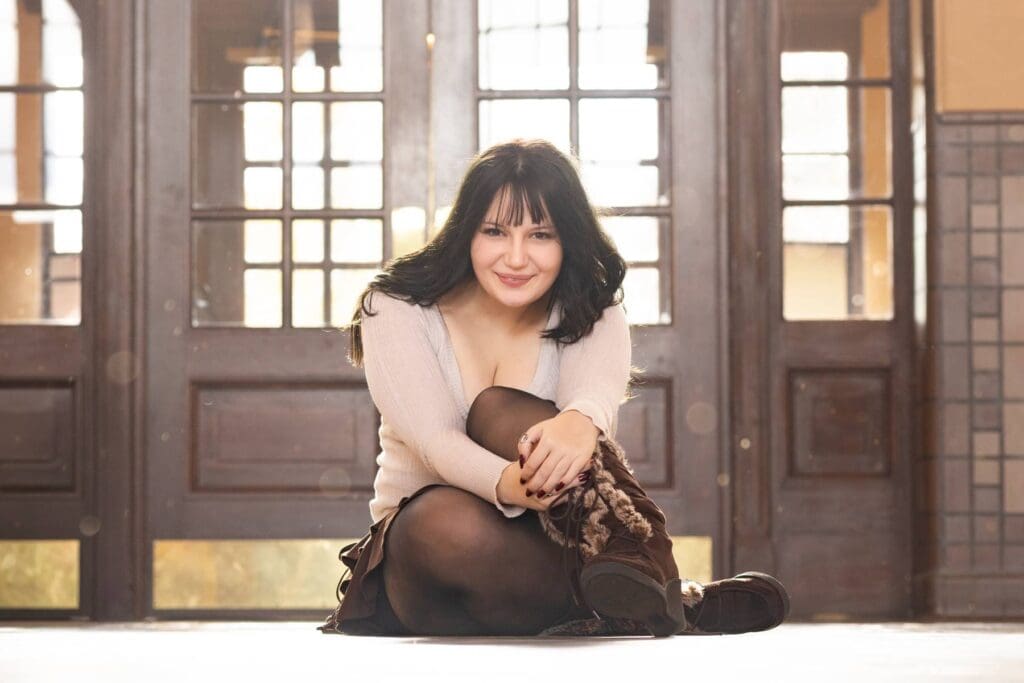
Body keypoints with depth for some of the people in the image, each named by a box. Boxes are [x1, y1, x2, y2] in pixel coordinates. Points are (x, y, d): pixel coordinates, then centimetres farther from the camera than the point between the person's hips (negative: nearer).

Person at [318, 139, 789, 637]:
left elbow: (597, 391, -23)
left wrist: (580, 422, -50)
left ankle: (638, 571, -47)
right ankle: (678, 603, -38)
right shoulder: (396, 310, -4)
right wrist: (508, 483, -44)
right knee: (446, 522, -38)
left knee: (500, 410, -28)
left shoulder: (592, 318, 2)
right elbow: (435, 439, -21)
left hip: (548, 540, 1)